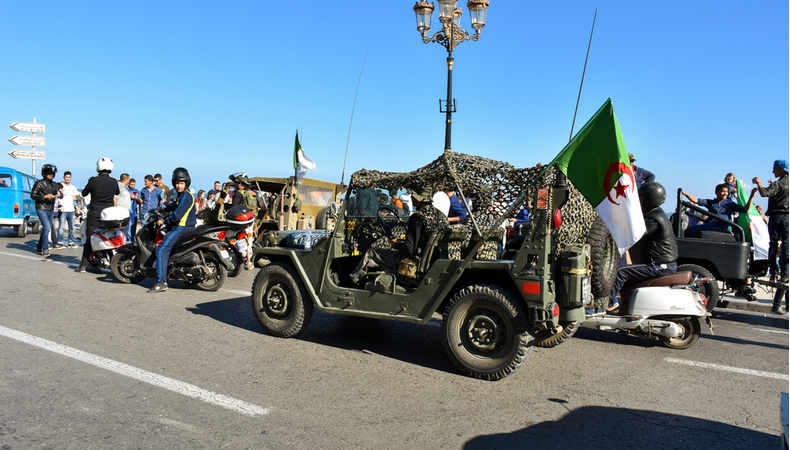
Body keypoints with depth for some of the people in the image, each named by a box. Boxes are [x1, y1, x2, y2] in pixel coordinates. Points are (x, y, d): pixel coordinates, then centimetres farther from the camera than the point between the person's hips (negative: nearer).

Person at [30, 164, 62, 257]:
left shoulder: (54, 185, 15)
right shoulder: (39, 183, -4)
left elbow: (61, 195, 15)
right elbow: (33, 195, -10)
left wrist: (59, 194, -9)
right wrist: (45, 196, -22)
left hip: (50, 210, 7)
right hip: (42, 209, -7)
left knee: (46, 229, 12)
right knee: (47, 228, -18)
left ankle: (39, 248, 24)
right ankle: (45, 249, -14)